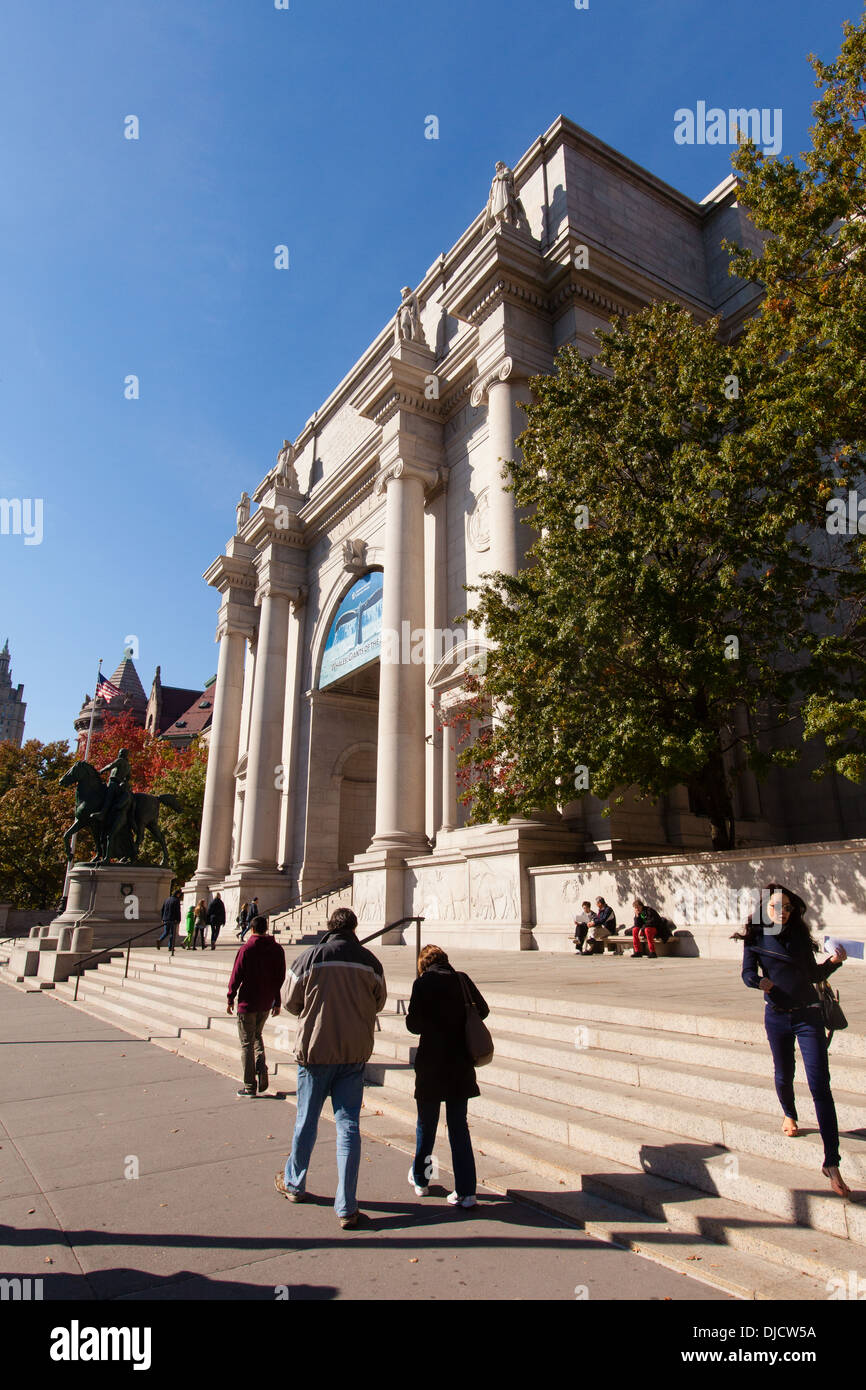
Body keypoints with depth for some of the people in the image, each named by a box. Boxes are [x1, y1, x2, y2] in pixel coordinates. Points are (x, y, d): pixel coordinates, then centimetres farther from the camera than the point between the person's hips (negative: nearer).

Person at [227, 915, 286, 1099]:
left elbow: (236, 976, -9)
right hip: (266, 1003, 4)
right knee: (257, 1036, 24)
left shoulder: (245, 949, -12)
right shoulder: (277, 949, 0)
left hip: (247, 1003, -4)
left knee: (247, 1043, 6)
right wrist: (277, 1002, 11)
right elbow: (281, 977, 3)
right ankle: (261, 1068, 4)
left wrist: (230, 999, 3)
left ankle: (250, 1086, 8)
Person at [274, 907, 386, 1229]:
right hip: (355, 1052, 1)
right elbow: (379, 1003, 6)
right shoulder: (370, 962, -8)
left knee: (306, 1121, 17)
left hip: (315, 1049, -1)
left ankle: (294, 1184, 38)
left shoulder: (309, 958, -12)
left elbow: (291, 1002, 0)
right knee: (348, 1124, 7)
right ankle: (346, 1207, 8)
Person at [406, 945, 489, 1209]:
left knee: (426, 1125, 16)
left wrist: (432, 1024, 7)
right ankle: (466, 1190, 9)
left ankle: (420, 1180, 33)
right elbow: (483, 1010, 8)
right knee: (459, 1126, 11)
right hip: (461, 1065, 3)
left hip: (431, 1065, -3)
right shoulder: (462, 980, -1)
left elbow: (414, 1024, -15)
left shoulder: (423, 983, -11)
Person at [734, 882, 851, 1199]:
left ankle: (831, 1163, -5)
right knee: (784, 1074, 18)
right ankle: (789, 1115, 51)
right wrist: (759, 980, -30)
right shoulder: (756, 937, -5)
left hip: (808, 1015, 0)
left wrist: (834, 961, -9)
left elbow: (814, 974, 7)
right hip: (777, 1016, 0)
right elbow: (747, 972, -9)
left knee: (820, 1085, -8)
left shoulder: (800, 935, 0)